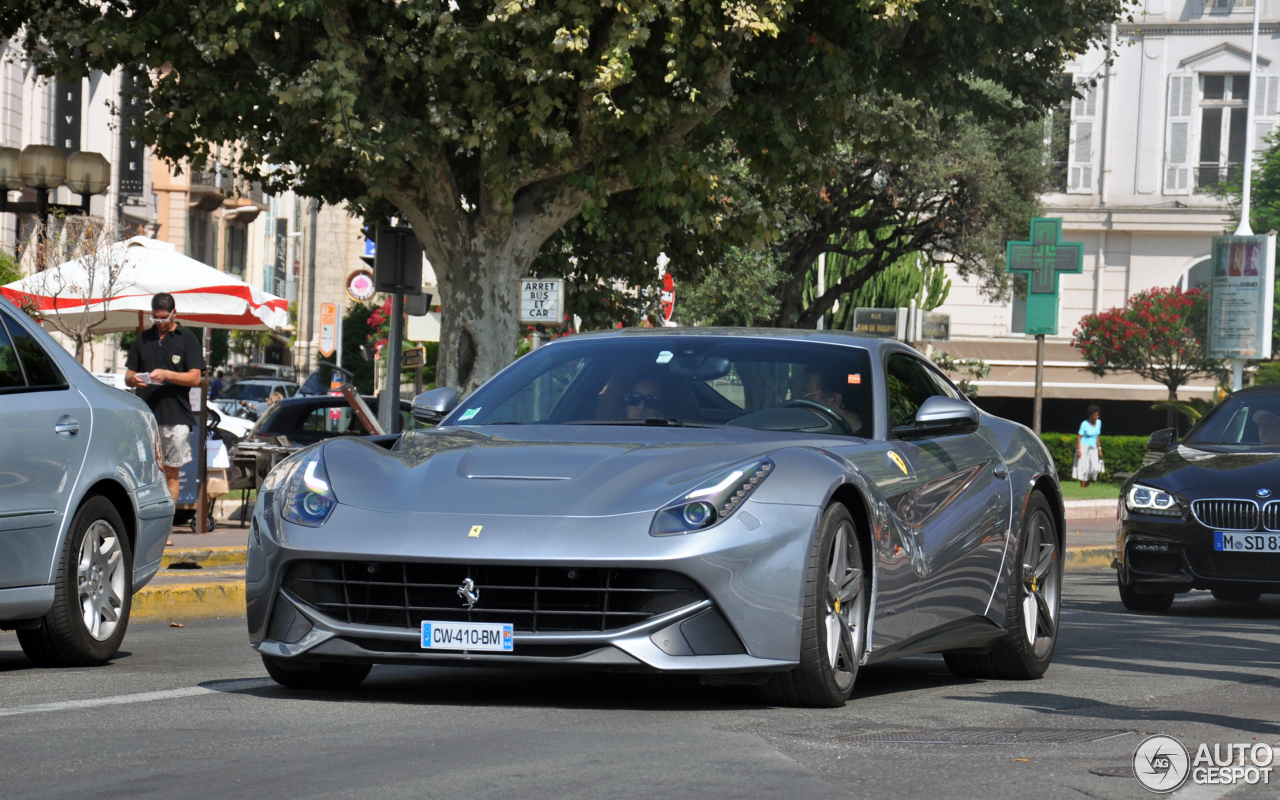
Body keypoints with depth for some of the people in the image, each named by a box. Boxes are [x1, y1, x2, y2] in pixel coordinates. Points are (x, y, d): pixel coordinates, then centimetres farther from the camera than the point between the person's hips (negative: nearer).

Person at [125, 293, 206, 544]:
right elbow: (128, 376, 18)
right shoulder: (143, 339, 16)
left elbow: (195, 377, -1)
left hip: (175, 417, -2)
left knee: (171, 473, 3)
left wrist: (167, 375, -16)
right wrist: (134, 379, -6)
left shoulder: (187, 339, 6)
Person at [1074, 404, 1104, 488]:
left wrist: (1099, 448, 14)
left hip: (1093, 448, 6)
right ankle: (1082, 486, -2)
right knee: (1084, 467, -7)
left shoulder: (1099, 422, 5)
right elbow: (1079, 437, -12)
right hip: (1084, 447, -6)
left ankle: (1087, 486, 8)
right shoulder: (1085, 424, -13)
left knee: (1094, 467, -4)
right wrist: (1078, 450, -18)